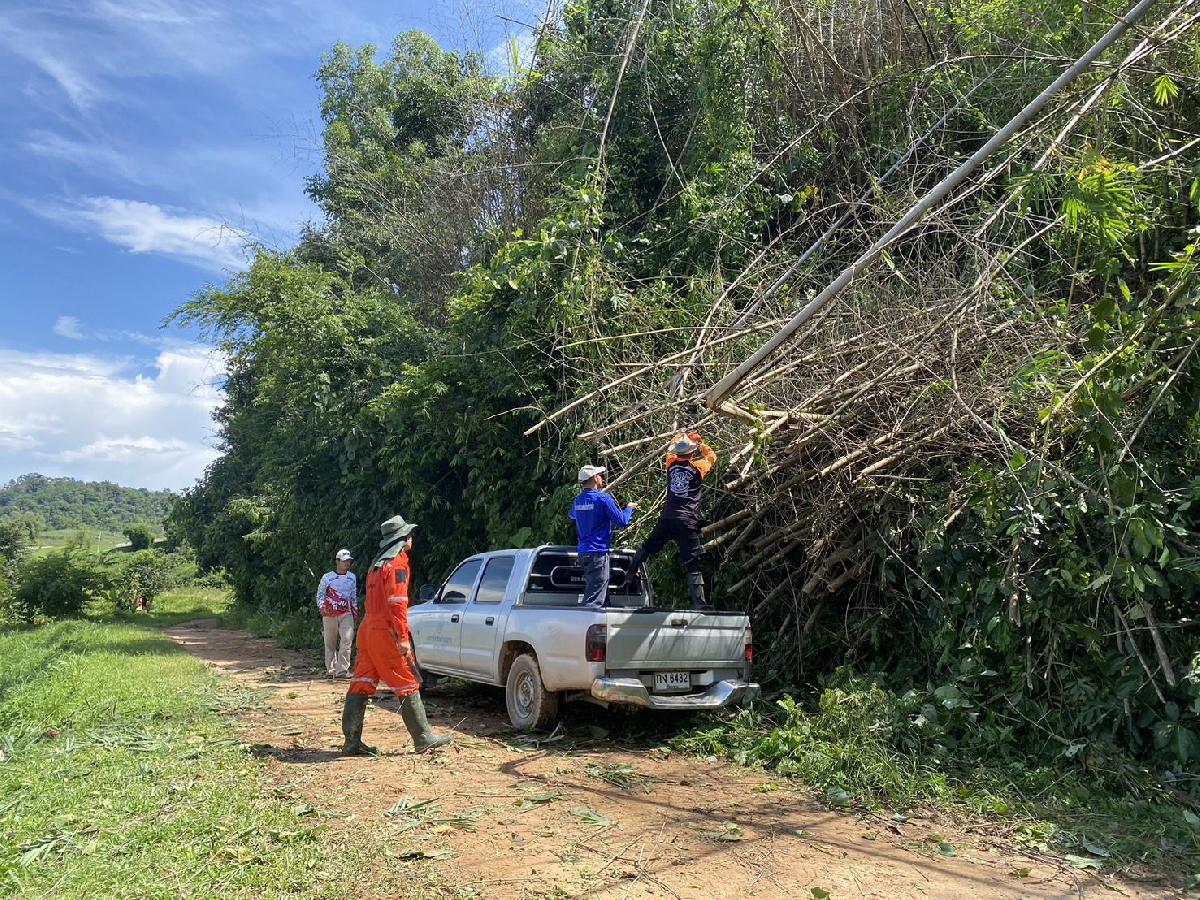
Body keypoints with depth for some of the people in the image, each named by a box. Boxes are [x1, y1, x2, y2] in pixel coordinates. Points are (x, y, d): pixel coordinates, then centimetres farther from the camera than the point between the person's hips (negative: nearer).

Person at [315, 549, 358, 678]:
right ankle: (330, 669, 17)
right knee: (330, 643, 6)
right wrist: (321, 606, -11)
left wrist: (355, 613, 16)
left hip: (346, 614, 2)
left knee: (347, 639, -14)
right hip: (329, 614, -2)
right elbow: (320, 594, 5)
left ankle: (342, 670, -12)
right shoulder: (327, 577, -1)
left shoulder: (352, 578, 11)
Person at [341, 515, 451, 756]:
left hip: (368, 629, 9)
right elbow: (397, 602, -20)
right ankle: (423, 738, 7)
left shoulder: (377, 564, 19)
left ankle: (352, 741, 8)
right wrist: (403, 637, -21)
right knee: (408, 684, -1)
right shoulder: (398, 564, -11)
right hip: (386, 631, -9)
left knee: (361, 683, 7)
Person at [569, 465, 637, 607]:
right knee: (593, 600, -11)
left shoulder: (578, 500, 9)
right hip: (599, 553, -8)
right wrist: (629, 508, 8)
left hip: (583, 553, 8)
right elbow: (622, 522, -11)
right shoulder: (603, 498, -12)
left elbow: (571, 516, 32)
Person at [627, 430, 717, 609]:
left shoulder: (671, 463, 6)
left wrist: (681, 436, 41)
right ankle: (699, 604, -8)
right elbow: (711, 456, 21)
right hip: (687, 522, -3)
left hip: (667, 519, 3)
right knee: (692, 565, -5)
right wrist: (699, 442, 33)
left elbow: (671, 448, 29)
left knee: (647, 548, 25)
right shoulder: (698, 467, 0)